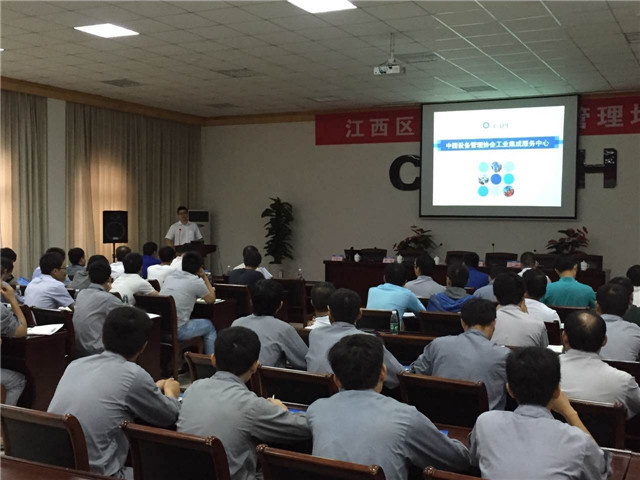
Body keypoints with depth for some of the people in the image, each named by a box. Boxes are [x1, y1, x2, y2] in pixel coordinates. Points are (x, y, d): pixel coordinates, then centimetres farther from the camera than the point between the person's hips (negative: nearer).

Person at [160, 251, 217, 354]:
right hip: (176, 332, -7)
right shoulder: (197, 281, -8)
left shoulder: (170, 276, 10)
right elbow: (211, 299, 9)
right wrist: (205, 277, 15)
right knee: (209, 325, 18)